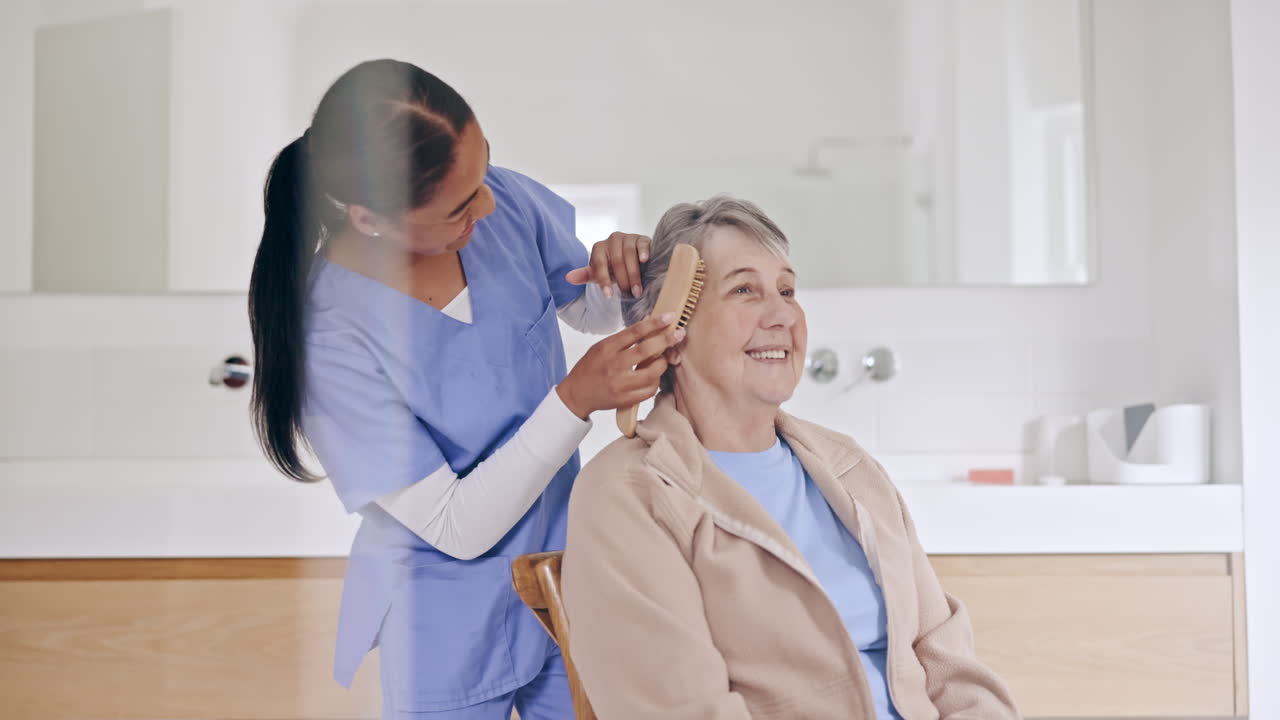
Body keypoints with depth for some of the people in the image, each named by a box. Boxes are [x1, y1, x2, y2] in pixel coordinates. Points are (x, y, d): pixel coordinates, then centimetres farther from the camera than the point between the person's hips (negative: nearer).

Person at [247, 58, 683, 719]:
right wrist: (576, 399, -31)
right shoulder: (329, 336, -28)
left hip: (566, 571, 5)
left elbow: (586, 307, 5)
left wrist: (619, 272, -18)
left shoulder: (504, 201, -15)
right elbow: (458, 528, -22)